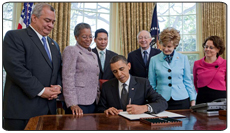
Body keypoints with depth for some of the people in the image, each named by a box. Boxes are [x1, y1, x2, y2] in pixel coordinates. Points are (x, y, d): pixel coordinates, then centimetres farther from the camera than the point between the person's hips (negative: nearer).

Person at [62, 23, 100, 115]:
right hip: (78, 104, -7)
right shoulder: (71, 50, -3)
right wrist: (72, 104, -19)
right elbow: (68, 78, -12)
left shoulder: (94, 55, 19)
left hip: (93, 103, 7)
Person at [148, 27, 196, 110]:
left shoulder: (183, 59, 3)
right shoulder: (154, 60, 1)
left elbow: (187, 81, 9)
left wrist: (192, 100, 5)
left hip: (182, 100, 1)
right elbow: (151, 84, 6)